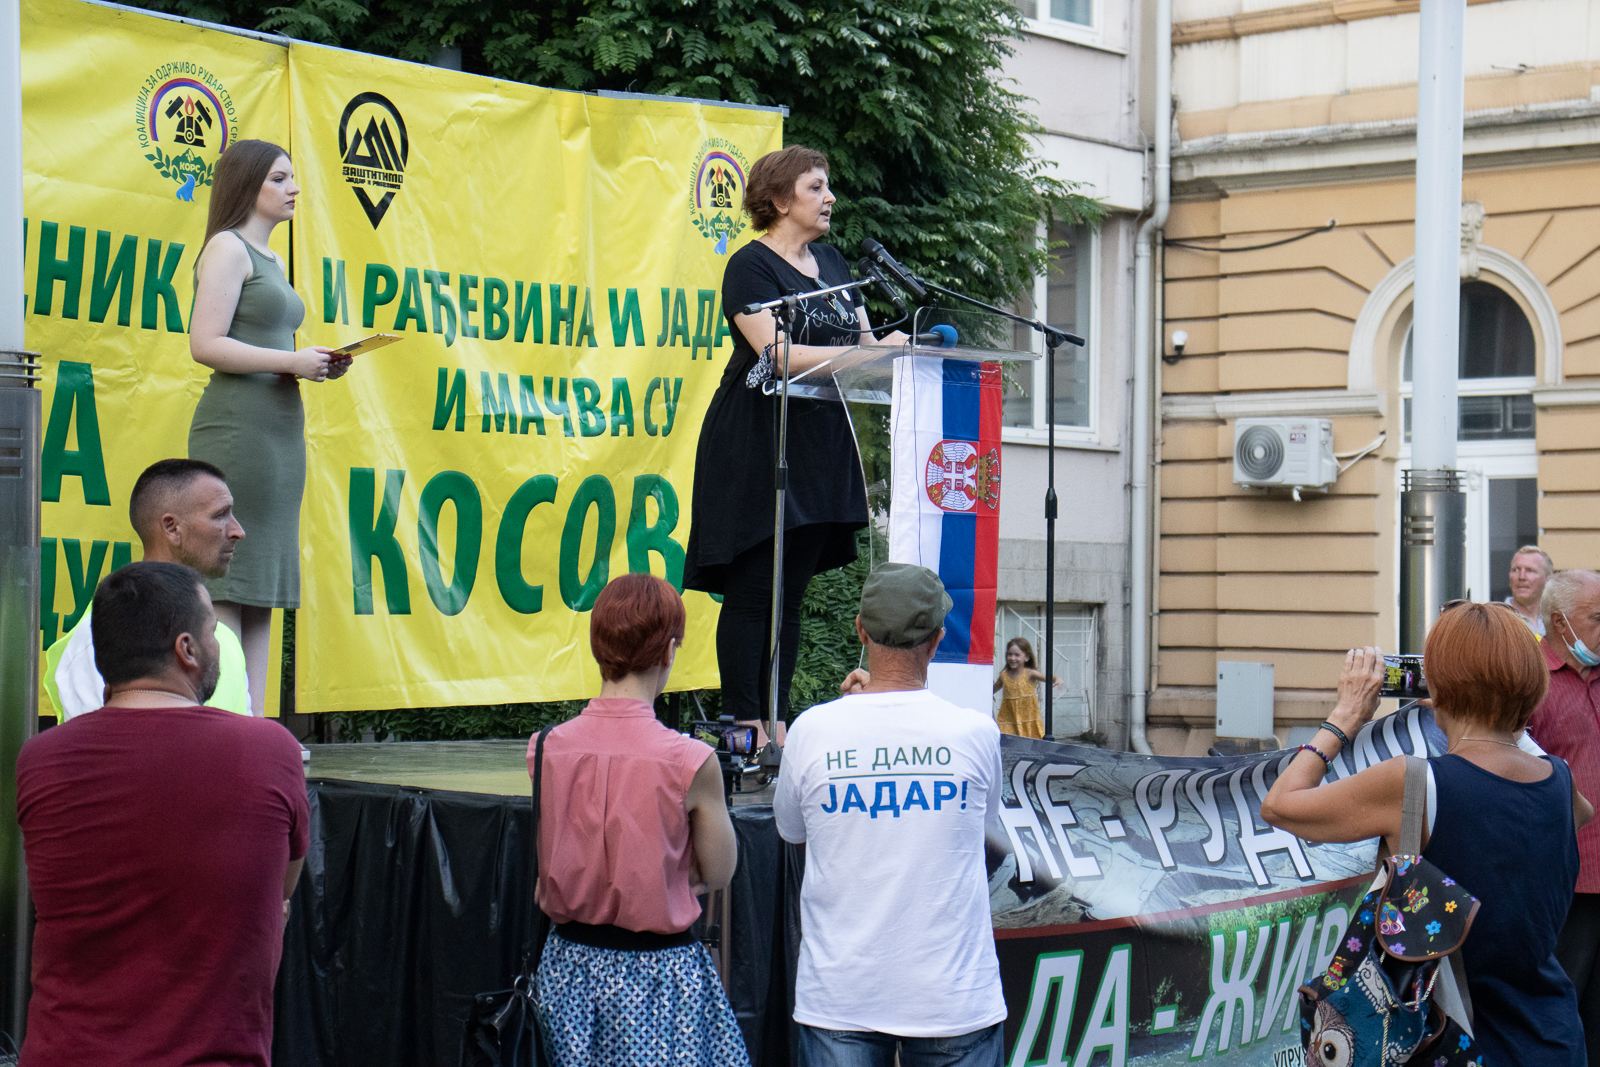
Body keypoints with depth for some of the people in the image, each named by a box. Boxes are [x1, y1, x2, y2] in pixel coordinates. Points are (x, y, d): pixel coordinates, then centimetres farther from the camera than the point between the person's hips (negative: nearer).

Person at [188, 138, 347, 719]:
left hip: (281, 426, 9)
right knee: (227, 583, -9)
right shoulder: (227, 247, -5)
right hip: (237, 425, -9)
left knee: (264, 585, 7)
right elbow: (205, 344, -14)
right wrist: (291, 360, -16)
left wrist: (318, 364, 11)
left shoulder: (270, 258, 21)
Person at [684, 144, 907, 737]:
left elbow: (863, 340, 17)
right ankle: (745, 726, -3)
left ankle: (776, 723, 10)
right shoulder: (751, 266, -7)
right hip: (758, 444, -7)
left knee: (793, 589, 7)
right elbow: (778, 353, -19)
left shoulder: (831, 264, 17)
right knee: (752, 589, -6)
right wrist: (871, 353, -22)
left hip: (820, 445, 7)